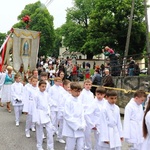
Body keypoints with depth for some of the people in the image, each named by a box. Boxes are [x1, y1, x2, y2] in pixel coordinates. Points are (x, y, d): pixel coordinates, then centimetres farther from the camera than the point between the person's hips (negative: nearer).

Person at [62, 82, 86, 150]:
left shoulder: (79, 101, 7)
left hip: (80, 130, 6)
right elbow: (67, 116, -16)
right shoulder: (68, 101, -11)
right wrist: (77, 126, -16)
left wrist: (83, 125, -4)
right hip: (71, 129, -6)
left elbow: (82, 114, 11)